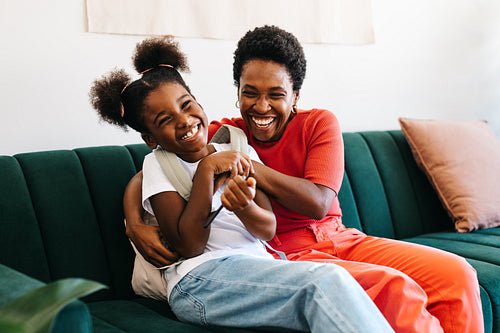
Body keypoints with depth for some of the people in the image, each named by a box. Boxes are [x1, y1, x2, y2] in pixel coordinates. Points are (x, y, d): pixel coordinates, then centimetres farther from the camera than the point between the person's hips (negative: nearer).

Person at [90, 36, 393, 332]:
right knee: (328, 279, -28)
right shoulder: (158, 164, 6)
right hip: (201, 279, -4)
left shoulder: (239, 153, 17)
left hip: (262, 269, 4)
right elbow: (188, 246, -6)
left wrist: (243, 207, -18)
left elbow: (268, 229, 6)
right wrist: (206, 169, -11)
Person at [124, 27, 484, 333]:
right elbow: (142, 177, 4)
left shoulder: (319, 124, 4)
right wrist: (135, 225, -17)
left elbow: (318, 203, -10)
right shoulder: (221, 136, 2)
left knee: (457, 275, -12)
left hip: (338, 239, 4)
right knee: (397, 290, -29)